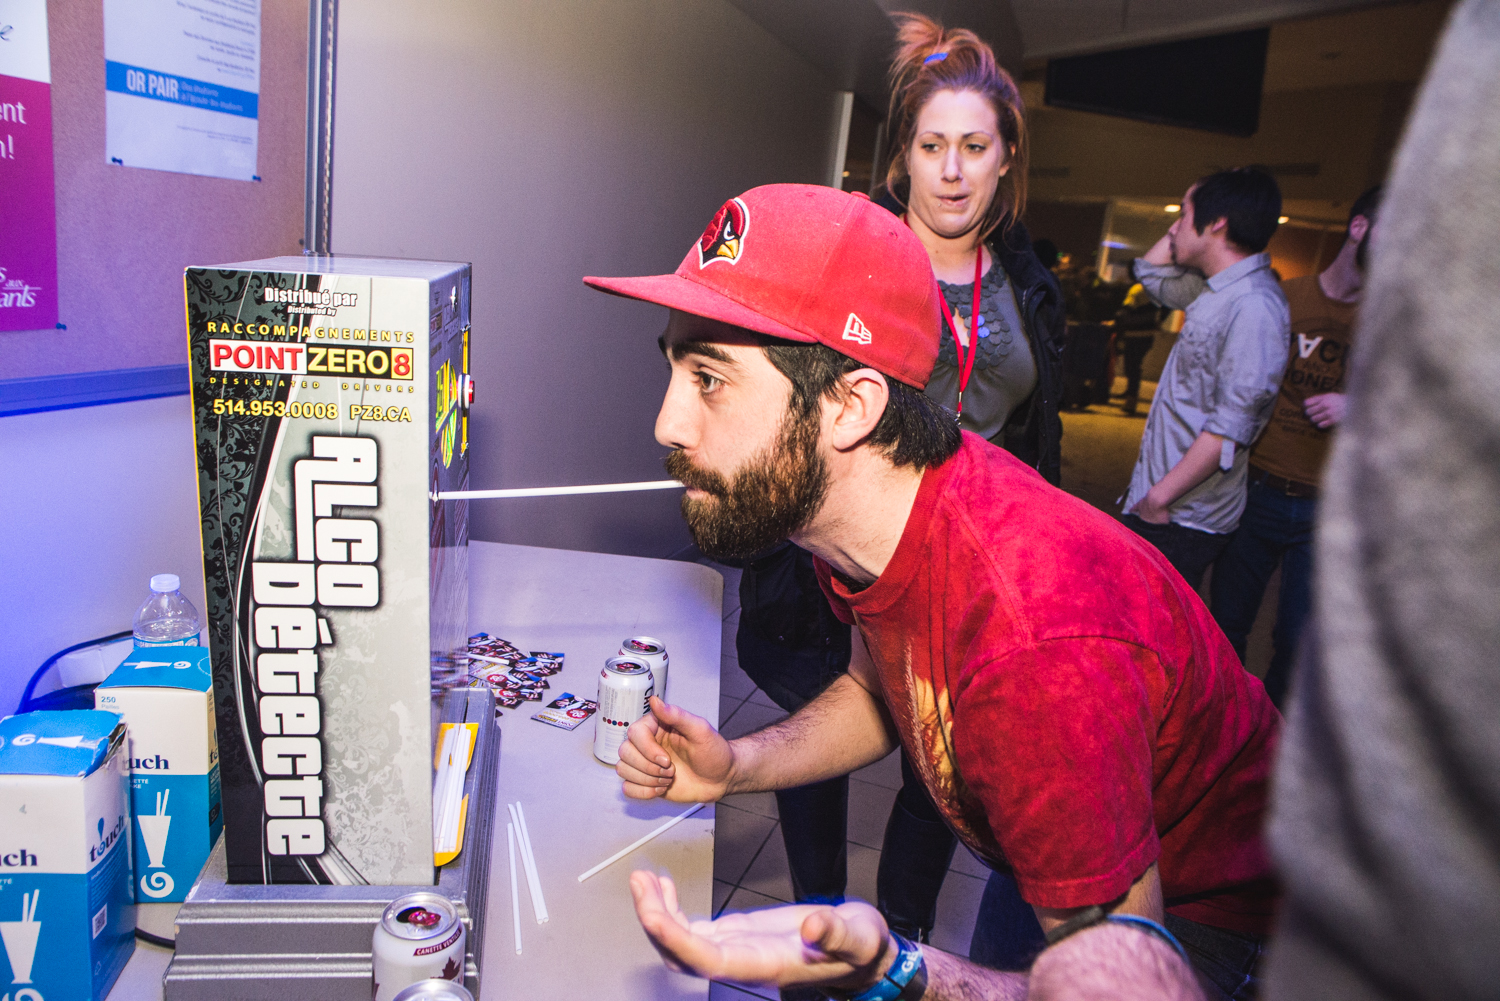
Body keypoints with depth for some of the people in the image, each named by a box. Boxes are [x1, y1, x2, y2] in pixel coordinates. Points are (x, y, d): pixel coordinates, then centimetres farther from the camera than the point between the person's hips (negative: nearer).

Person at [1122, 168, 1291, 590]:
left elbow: (1231, 427, -24)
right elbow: (1151, 272, 30)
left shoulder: (1254, 307, -20)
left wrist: (1159, 497, -20)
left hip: (1183, 520, -9)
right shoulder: (1218, 290, 11)